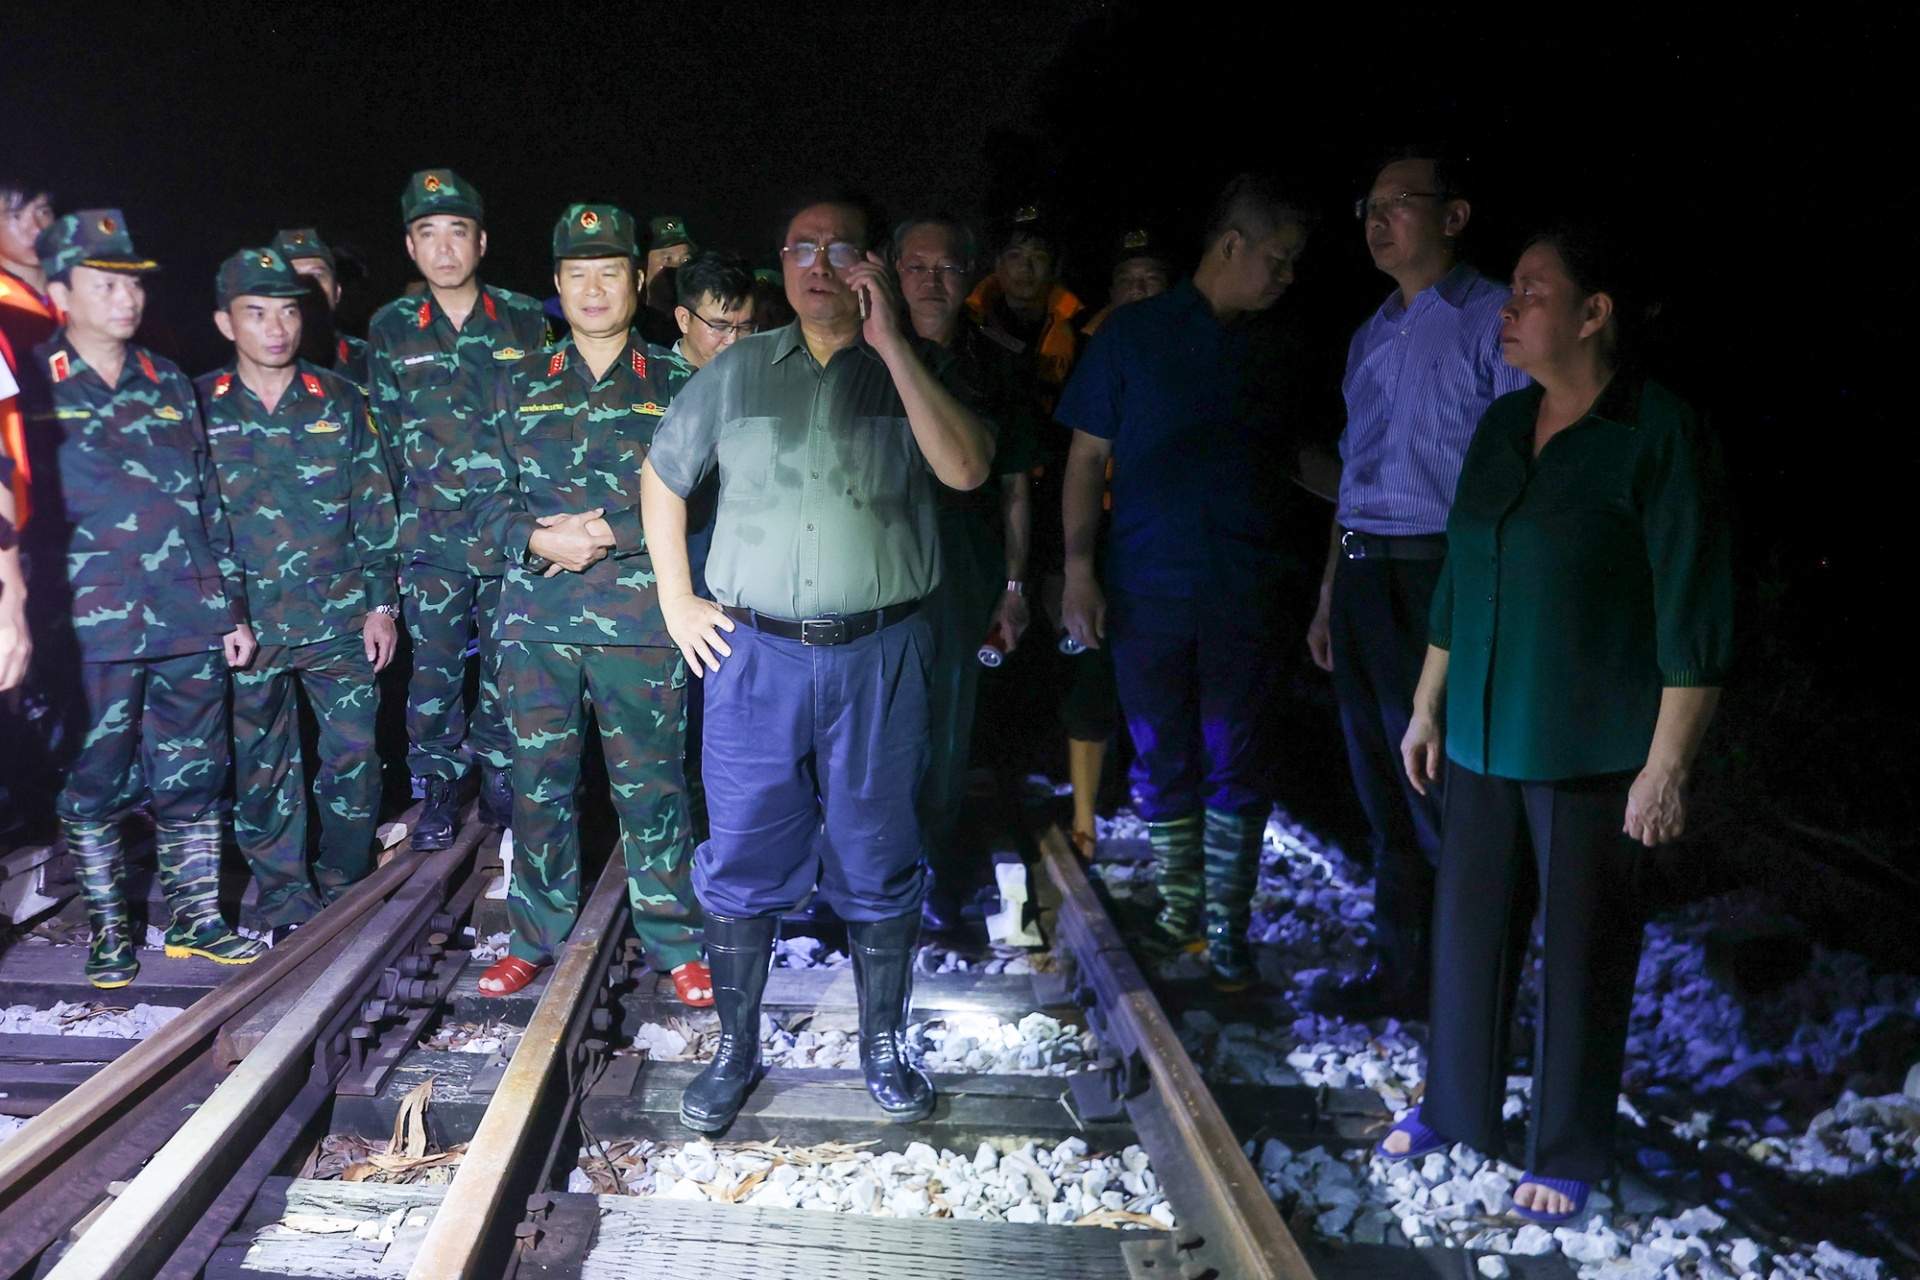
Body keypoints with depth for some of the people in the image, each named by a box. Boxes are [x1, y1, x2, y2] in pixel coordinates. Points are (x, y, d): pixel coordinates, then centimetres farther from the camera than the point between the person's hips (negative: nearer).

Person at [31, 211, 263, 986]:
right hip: (93, 626, -3)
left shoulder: (170, 385, 14)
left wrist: (233, 608, 15)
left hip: (190, 622, 4)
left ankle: (197, 918, 21)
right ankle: (107, 930, 18)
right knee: (94, 784, 4)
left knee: (193, 778, 9)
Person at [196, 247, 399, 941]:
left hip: (340, 619, 0)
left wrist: (381, 602, 3)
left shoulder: (340, 402, 5)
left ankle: (346, 890, 20)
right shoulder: (198, 406, 3)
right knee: (261, 768, 6)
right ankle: (287, 903, 18)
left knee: (355, 757, 1)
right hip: (247, 623, 0)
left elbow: (375, 508, 7)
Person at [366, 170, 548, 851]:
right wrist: (408, 512, 9)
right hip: (431, 538, 1)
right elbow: (384, 435, 12)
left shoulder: (525, 321, 3)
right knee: (434, 668, 4)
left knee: (507, 664, 6)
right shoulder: (390, 328, 6)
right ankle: (436, 790, 18)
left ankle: (500, 780, 22)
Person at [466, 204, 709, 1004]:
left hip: (641, 620, -2)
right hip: (536, 619, 3)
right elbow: (487, 499, 10)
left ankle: (677, 945, 13)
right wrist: (539, 539, -10)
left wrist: (608, 534, -12)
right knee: (538, 784, 9)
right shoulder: (521, 385, 14)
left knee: (650, 787, 1)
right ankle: (534, 938, 23)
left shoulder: (672, 387, 6)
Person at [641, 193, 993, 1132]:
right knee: (743, 860, 6)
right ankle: (735, 1050, 21)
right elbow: (662, 476, 19)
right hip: (754, 654, 1)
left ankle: (882, 1046, 24)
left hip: (878, 656, -1)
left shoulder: (912, 369, 4)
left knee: (878, 863, 8)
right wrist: (676, 599, 10)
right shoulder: (737, 370, 9)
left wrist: (890, 342, -16)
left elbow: (966, 470, -15)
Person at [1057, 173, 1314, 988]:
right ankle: (1178, 914, 21)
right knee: (1163, 763, 6)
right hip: (1147, 590, -2)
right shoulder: (1133, 334, 2)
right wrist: (1078, 568, -6)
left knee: (1233, 764, 1)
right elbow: (1088, 455, 1)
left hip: (1243, 591, 2)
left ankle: (1227, 931, 10)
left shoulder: (1270, 352, 10)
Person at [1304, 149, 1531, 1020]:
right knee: (1383, 793, 14)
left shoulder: (1492, 321, -7)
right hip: (1361, 577, 8)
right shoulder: (1371, 337, 18)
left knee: (1439, 794, -3)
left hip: (1439, 580, -8)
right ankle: (1397, 973, 26)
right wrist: (1329, 596, 20)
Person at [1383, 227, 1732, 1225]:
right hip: (1483, 736, 6)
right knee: (1470, 929, 14)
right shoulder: (1503, 425, 8)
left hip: (1593, 753, -6)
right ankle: (1457, 1112, 32)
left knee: (1582, 949, 6)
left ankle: (1567, 1158, 22)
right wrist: (1427, 707, 16)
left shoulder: (1659, 435, -13)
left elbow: (1694, 616, -14)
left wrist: (1668, 764, -16)